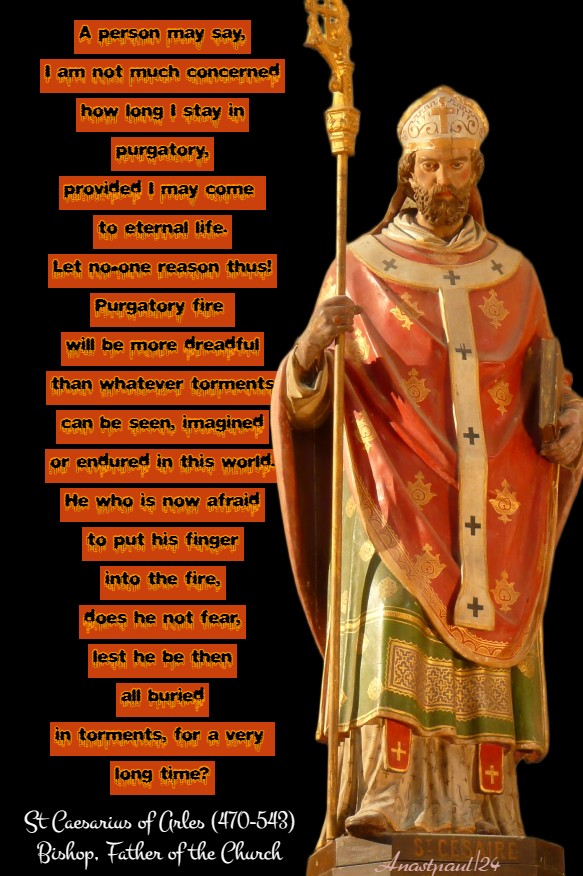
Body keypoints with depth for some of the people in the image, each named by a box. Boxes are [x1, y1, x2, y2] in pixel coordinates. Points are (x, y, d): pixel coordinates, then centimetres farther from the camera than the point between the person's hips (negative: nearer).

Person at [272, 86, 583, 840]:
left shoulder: (513, 276, 13)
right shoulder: (360, 269, 4)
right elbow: (304, 406, 0)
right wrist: (314, 343, -23)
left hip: (493, 517, 3)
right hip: (398, 502, -3)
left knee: (483, 644, -5)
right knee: (393, 621, -20)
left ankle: (479, 811, -6)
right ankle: (384, 803, -23)